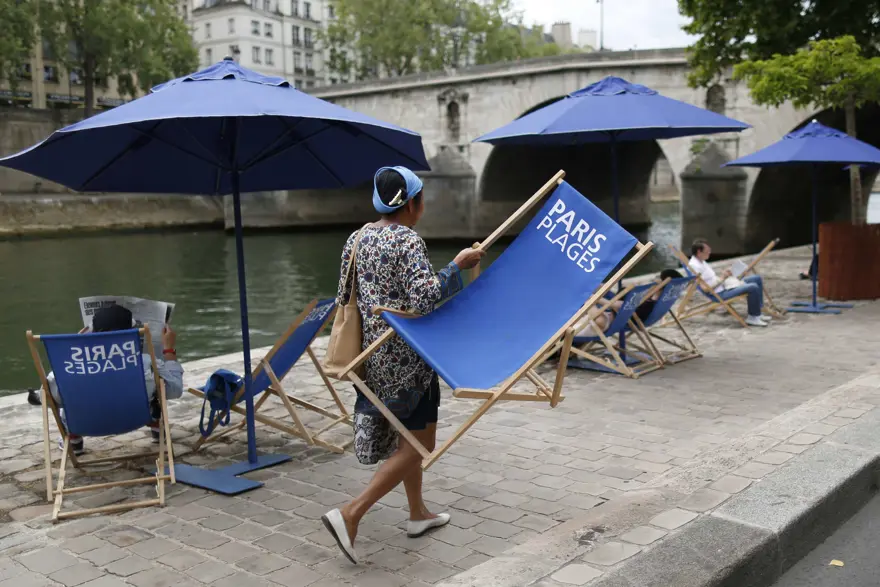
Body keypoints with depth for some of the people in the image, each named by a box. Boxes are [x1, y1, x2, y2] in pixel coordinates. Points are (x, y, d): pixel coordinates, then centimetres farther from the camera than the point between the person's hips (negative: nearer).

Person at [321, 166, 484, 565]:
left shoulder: (357, 239, 7)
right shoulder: (409, 241, -17)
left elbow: (344, 297, 11)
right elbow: (423, 298, -28)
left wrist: (352, 345, 22)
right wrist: (457, 266, -18)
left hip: (371, 351, 9)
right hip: (404, 356, -9)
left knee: (406, 434, 22)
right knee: (420, 443, 2)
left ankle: (418, 513, 33)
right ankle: (350, 514, -6)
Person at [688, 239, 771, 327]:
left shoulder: (701, 261, 11)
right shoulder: (694, 265, -22)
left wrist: (723, 276, 3)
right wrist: (721, 278, -16)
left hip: (724, 286, 11)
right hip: (720, 294, -11)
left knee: (757, 279, 11)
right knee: (753, 287, -24)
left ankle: (758, 312, 14)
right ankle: (752, 318, -7)